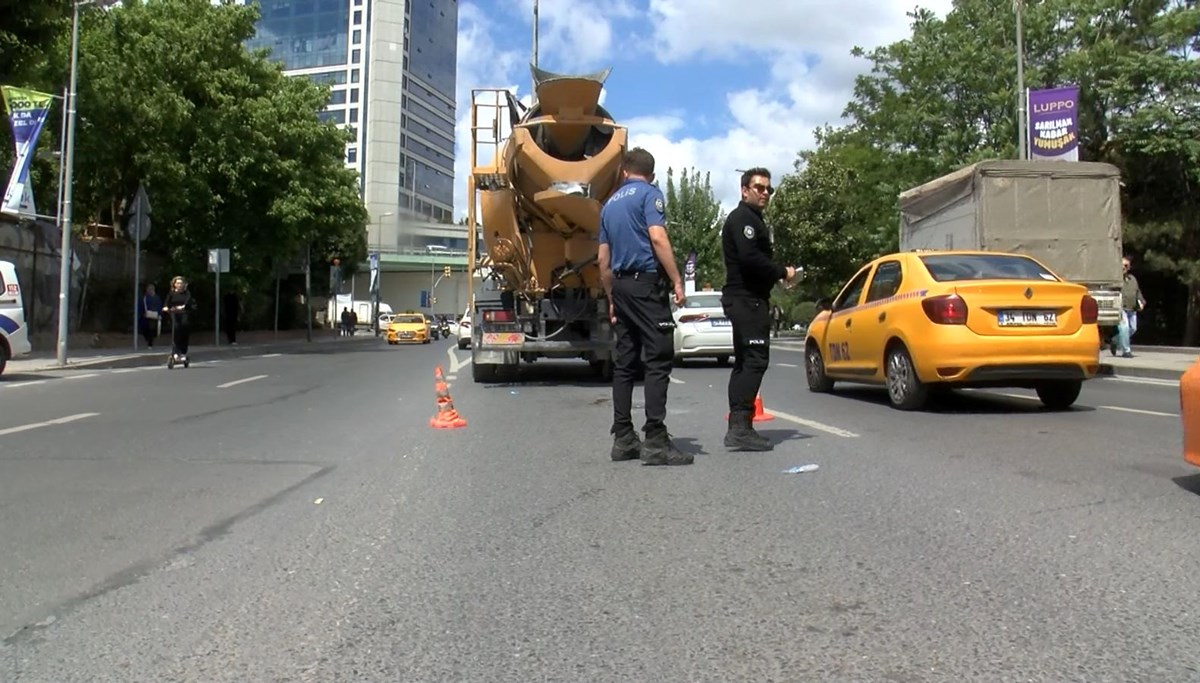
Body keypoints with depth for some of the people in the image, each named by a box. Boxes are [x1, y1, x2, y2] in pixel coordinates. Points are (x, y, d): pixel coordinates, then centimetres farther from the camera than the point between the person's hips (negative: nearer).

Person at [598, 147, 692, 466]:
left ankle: (623, 439, 10)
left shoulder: (610, 204, 19)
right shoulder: (649, 194, -2)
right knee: (658, 359, -9)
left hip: (622, 285, 8)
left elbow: (603, 258, 19)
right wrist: (677, 280, -14)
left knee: (625, 362, 8)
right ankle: (655, 441, -14)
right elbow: (658, 238, -16)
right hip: (647, 283, -7)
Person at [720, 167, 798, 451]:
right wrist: (782, 272, -12)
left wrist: (776, 274, 4)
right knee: (755, 359, -15)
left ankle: (737, 427, 13)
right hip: (747, 298, -11)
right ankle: (741, 428, -19)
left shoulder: (750, 219, 24)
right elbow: (750, 258, -22)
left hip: (744, 298, 11)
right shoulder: (743, 218, -8)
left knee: (744, 361, 11)